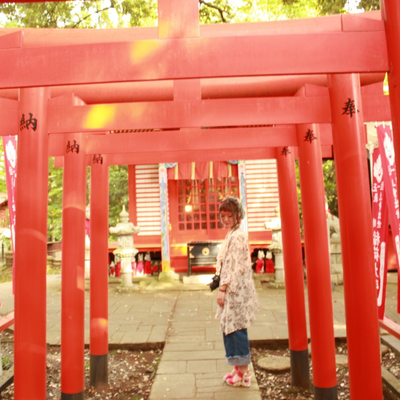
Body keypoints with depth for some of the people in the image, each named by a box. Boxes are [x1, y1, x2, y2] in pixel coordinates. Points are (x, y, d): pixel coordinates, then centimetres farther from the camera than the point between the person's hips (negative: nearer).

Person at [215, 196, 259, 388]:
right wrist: (223, 288, 17)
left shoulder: (237, 236, -17)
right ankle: (239, 367, 28)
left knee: (236, 328, -1)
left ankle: (244, 373, 12)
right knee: (230, 327, 15)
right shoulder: (232, 235, 13)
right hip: (233, 289, 10)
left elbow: (233, 265, -20)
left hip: (236, 289, -10)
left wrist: (222, 289, -18)